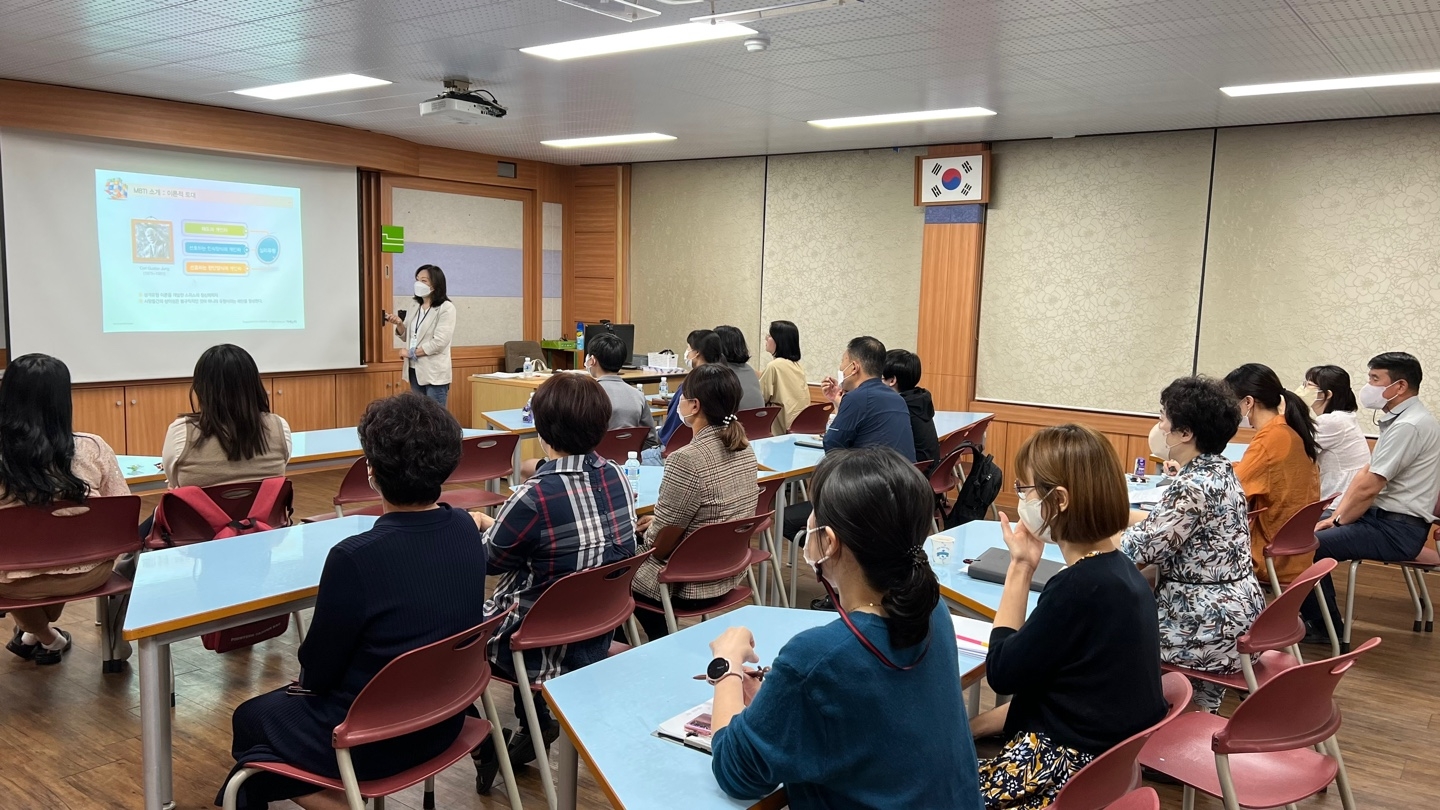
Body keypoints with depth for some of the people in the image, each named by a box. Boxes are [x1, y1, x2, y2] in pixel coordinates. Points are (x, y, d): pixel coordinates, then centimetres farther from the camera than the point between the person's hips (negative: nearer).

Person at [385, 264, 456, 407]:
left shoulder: (446, 308, -10)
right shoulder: (416, 308, 12)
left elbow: (439, 342, -17)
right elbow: (407, 337, 18)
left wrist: (411, 353, -11)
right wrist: (399, 324, -3)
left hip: (435, 373, -7)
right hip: (415, 371, 7)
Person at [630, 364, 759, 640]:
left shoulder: (686, 459, -27)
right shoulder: (744, 448, -3)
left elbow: (658, 543, -19)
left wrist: (647, 530, 3)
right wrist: (659, 520, 15)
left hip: (689, 584, -7)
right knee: (638, 542, 27)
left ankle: (661, 646, 30)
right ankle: (662, 639, 33)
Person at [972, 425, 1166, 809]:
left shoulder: (1079, 586, -26)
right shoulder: (1118, 571, 4)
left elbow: (1001, 673, -14)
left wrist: (1020, 567, -11)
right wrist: (972, 727, 8)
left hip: (1074, 771, -9)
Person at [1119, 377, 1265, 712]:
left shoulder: (1194, 486, -24)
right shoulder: (1219, 470, 5)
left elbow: (1142, 548, -19)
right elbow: (1163, 524, 11)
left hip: (1211, 624, -8)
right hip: (1236, 611, 8)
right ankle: (1203, 710, 32)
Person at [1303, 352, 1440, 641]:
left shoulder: (1409, 425, -21)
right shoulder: (1400, 418, 13)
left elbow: (1368, 488, -21)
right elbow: (1364, 473, 13)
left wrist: (1339, 522, -6)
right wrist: (1335, 517, 7)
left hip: (1398, 530, -10)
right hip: (1385, 518, 10)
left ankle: (1325, 629, -2)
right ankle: (1316, 616, 14)